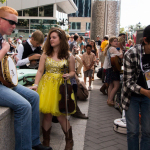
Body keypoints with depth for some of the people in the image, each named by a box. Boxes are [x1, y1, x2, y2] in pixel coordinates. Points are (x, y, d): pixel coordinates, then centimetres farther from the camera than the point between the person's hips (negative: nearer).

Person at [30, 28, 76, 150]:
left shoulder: (69, 57, 2)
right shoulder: (46, 55, 5)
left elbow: (73, 72, 11)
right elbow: (40, 71, 2)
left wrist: (68, 75, -10)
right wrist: (36, 84, -10)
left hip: (61, 86, -1)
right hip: (47, 85, 2)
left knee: (60, 115, -2)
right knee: (47, 114, -1)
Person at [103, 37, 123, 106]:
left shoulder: (109, 49, 18)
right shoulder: (113, 48, -12)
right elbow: (121, 56, -20)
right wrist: (121, 50, -4)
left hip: (109, 68, 10)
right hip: (113, 68, -10)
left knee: (111, 85, 15)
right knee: (117, 85, -10)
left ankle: (109, 99, 19)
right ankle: (110, 100, -11)